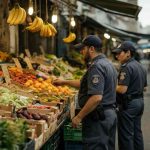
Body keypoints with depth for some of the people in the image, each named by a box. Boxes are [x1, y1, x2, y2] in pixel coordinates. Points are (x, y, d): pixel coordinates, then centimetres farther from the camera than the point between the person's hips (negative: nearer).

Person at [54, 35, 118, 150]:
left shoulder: (96, 66, -18)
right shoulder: (108, 64, 14)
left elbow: (96, 98, -27)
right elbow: (86, 84, 26)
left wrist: (79, 117, -20)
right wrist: (64, 82, 28)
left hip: (98, 118, -10)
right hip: (111, 114, 10)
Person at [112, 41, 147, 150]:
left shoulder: (126, 67, -17)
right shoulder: (140, 67, 12)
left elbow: (122, 89, -23)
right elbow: (144, 87, 19)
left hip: (128, 104, -9)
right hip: (140, 102, 9)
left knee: (126, 134, -3)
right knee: (137, 133, 15)